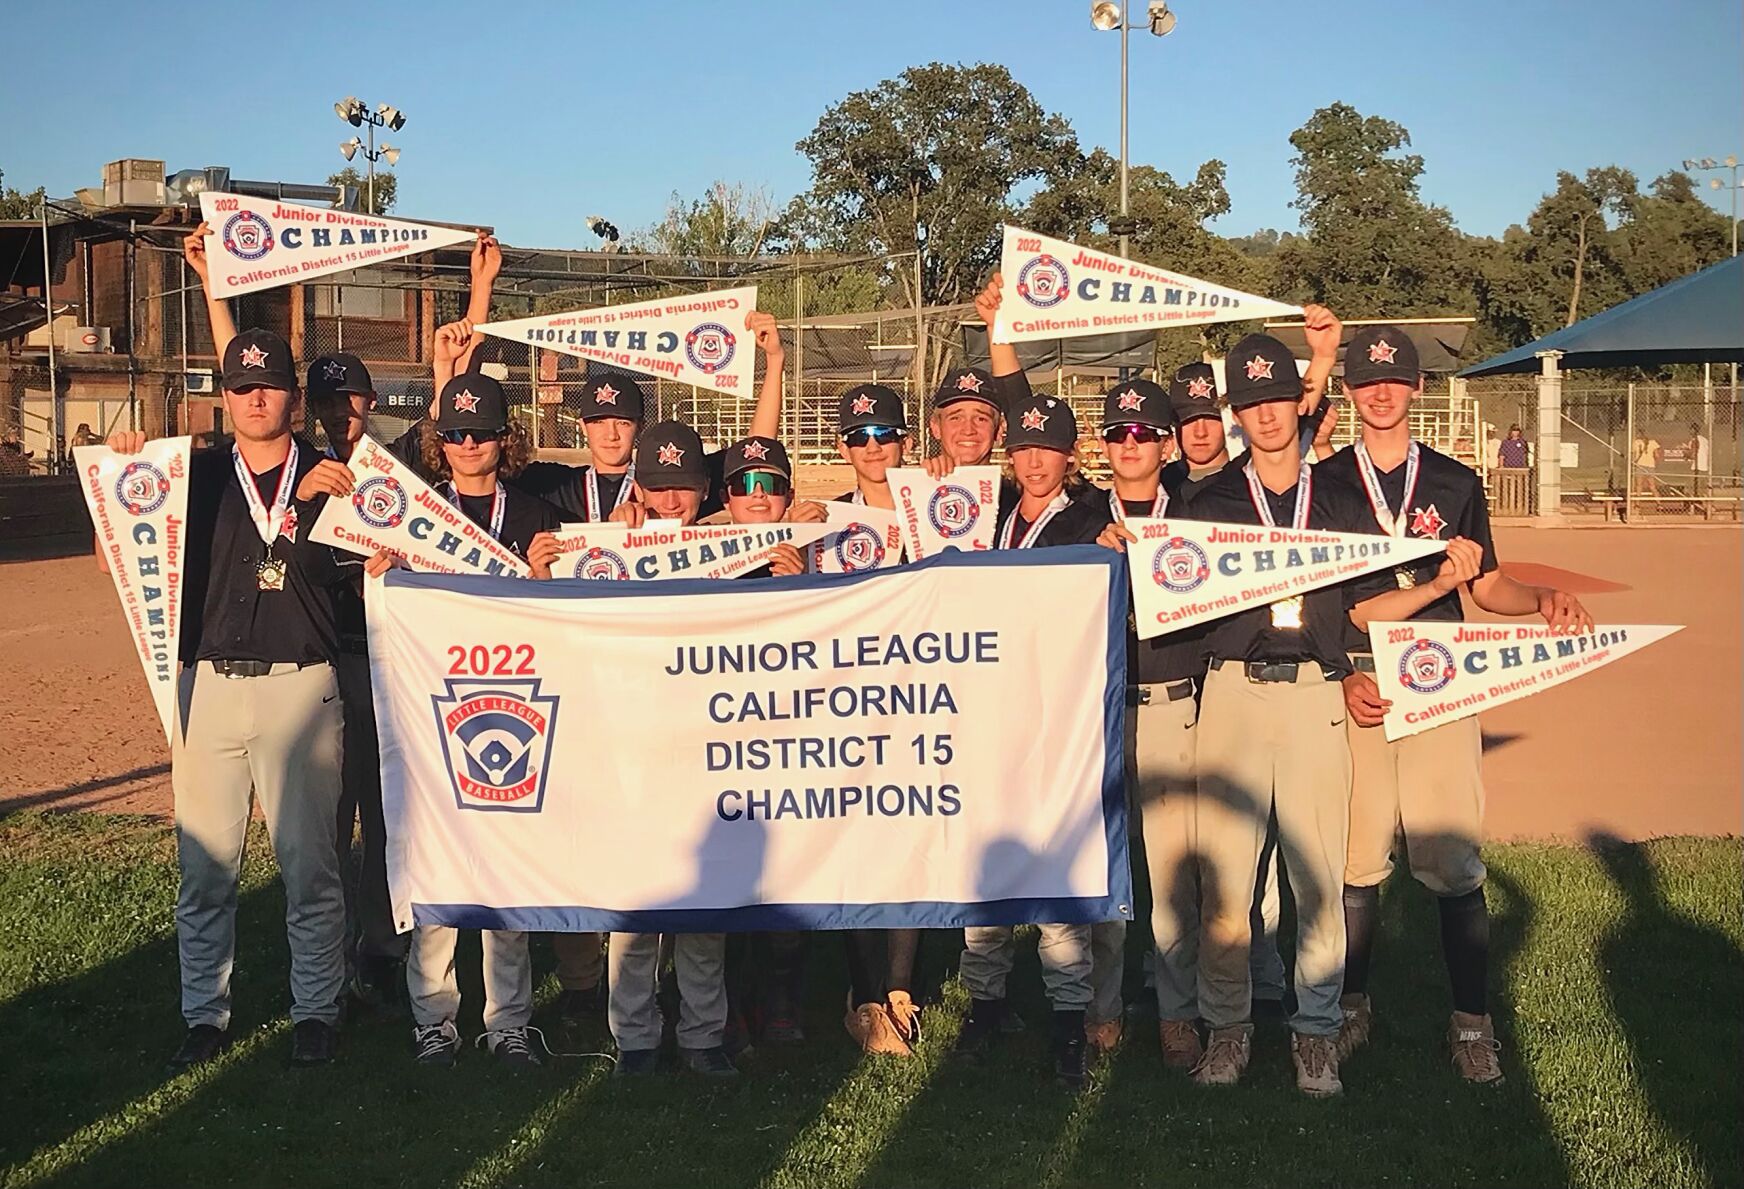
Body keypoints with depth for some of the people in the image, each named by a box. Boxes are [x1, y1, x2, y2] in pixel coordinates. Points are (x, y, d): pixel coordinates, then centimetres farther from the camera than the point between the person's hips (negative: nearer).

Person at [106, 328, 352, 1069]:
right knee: (203, 864, 6)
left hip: (300, 686, -2)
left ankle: (317, 1009, 16)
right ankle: (204, 1014, 18)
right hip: (207, 683, 2)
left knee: (309, 861, 3)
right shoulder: (193, 476, 10)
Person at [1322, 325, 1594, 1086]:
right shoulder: (1324, 483, 6)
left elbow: (1488, 587, 15)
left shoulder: (1456, 482, 11)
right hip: (1352, 688, 0)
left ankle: (1471, 1023, 9)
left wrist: (1544, 599, -6)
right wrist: (1342, 678, -8)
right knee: (1355, 860, 4)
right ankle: (1352, 1008, 21)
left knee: (1455, 863, -2)